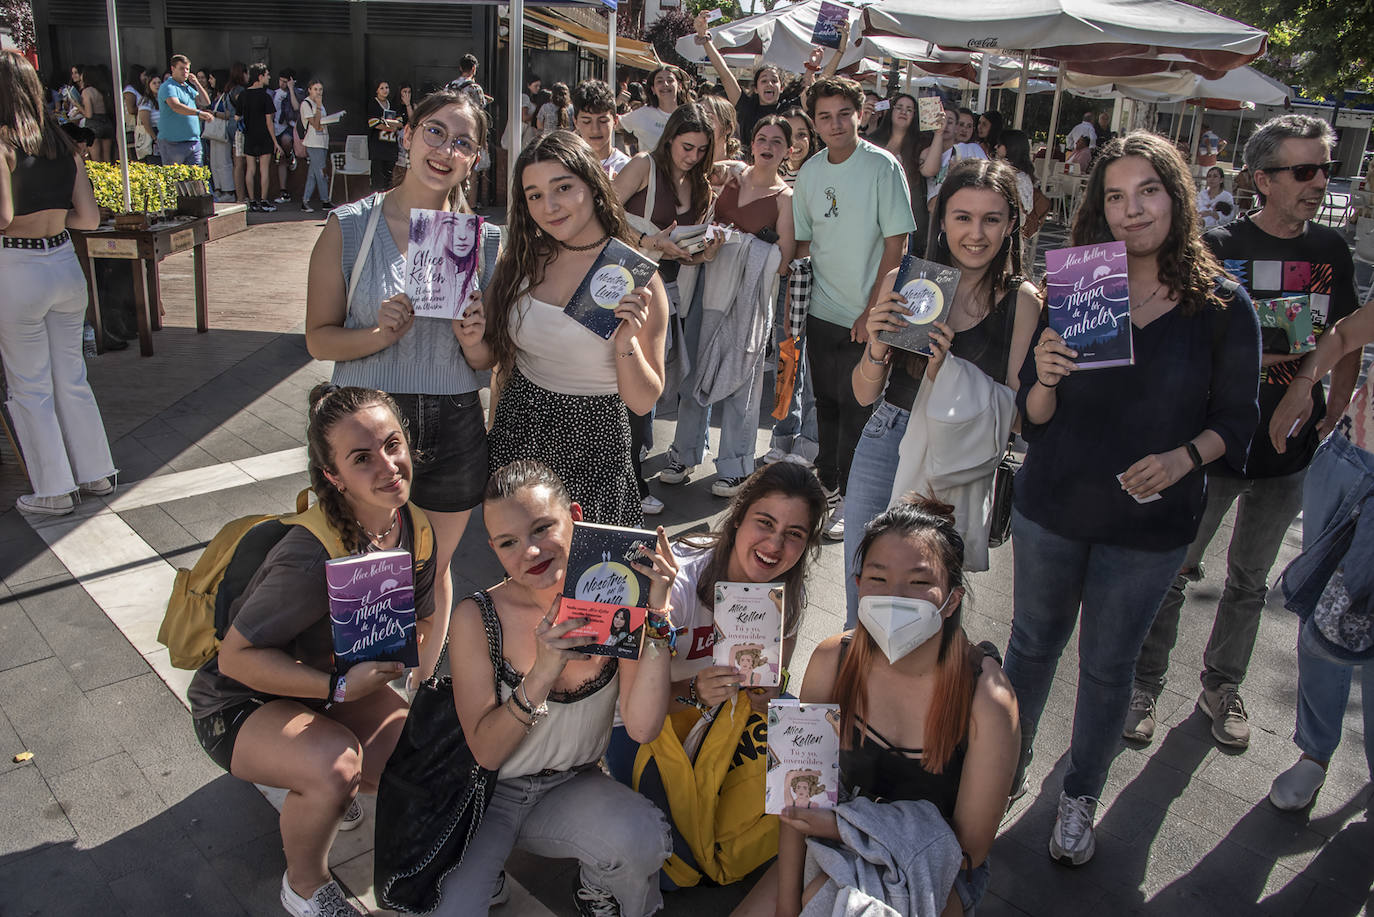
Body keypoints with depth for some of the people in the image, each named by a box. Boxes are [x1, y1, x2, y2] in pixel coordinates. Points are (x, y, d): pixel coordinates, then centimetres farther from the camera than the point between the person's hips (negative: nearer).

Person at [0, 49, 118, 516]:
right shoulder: (64, 145, 4)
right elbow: (89, 217, 5)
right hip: (65, 264, 6)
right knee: (71, 378, 17)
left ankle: (54, 490, 15)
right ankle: (96, 473, 25)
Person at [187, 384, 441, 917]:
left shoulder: (412, 523, -12)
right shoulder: (316, 558, -36)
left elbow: (422, 617, 4)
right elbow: (236, 657, -27)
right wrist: (340, 687, -32)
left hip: (335, 678, 7)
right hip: (241, 701, -6)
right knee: (335, 761, -35)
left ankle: (309, 787, 18)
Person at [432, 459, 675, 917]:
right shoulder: (476, 618, -16)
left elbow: (642, 728, -20)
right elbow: (486, 752, -15)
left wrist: (658, 617, -28)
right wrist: (543, 673, -30)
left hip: (575, 789, 1)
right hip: (489, 794, 0)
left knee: (642, 837, -29)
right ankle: (485, 870, 12)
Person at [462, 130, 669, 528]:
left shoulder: (636, 279, -13)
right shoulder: (522, 260, 0)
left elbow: (643, 402, -10)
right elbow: (489, 358, 9)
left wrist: (627, 343, -26)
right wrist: (472, 343, -12)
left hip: (591, 445, -3)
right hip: (517, 432, 4)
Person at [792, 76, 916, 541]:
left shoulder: (883, 166, -10)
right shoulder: (809, 172, 6)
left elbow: (897, 244, -11)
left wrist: (873, 310, -15)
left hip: (865, 315, -5)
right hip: (821, 310, 5)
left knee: (855, 407, -1)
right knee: (825, 402, 15)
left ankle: (850, 498, 13)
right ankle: (826, 481, 31)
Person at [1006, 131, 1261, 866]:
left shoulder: (1223, 307, -6)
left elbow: (1235, 420, 1)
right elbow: (1034, 417, -3)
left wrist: (1183, 457, -19)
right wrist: (1044, 378, -25)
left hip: (1149, 526, -1)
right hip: (1052, 509, 1)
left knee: (1108, 665, 13)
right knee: (1033, 644, 17)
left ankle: (1080, 797, 35)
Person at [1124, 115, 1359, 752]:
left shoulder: (1332, 251, 4)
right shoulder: (1222, 246, -9)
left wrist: (1333, 413, 4)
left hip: (1289, 453, 5)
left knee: (1250, 580, 17)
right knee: (1173, 570, 5)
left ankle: (1221, 688, 35)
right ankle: (1144, 685, 23)